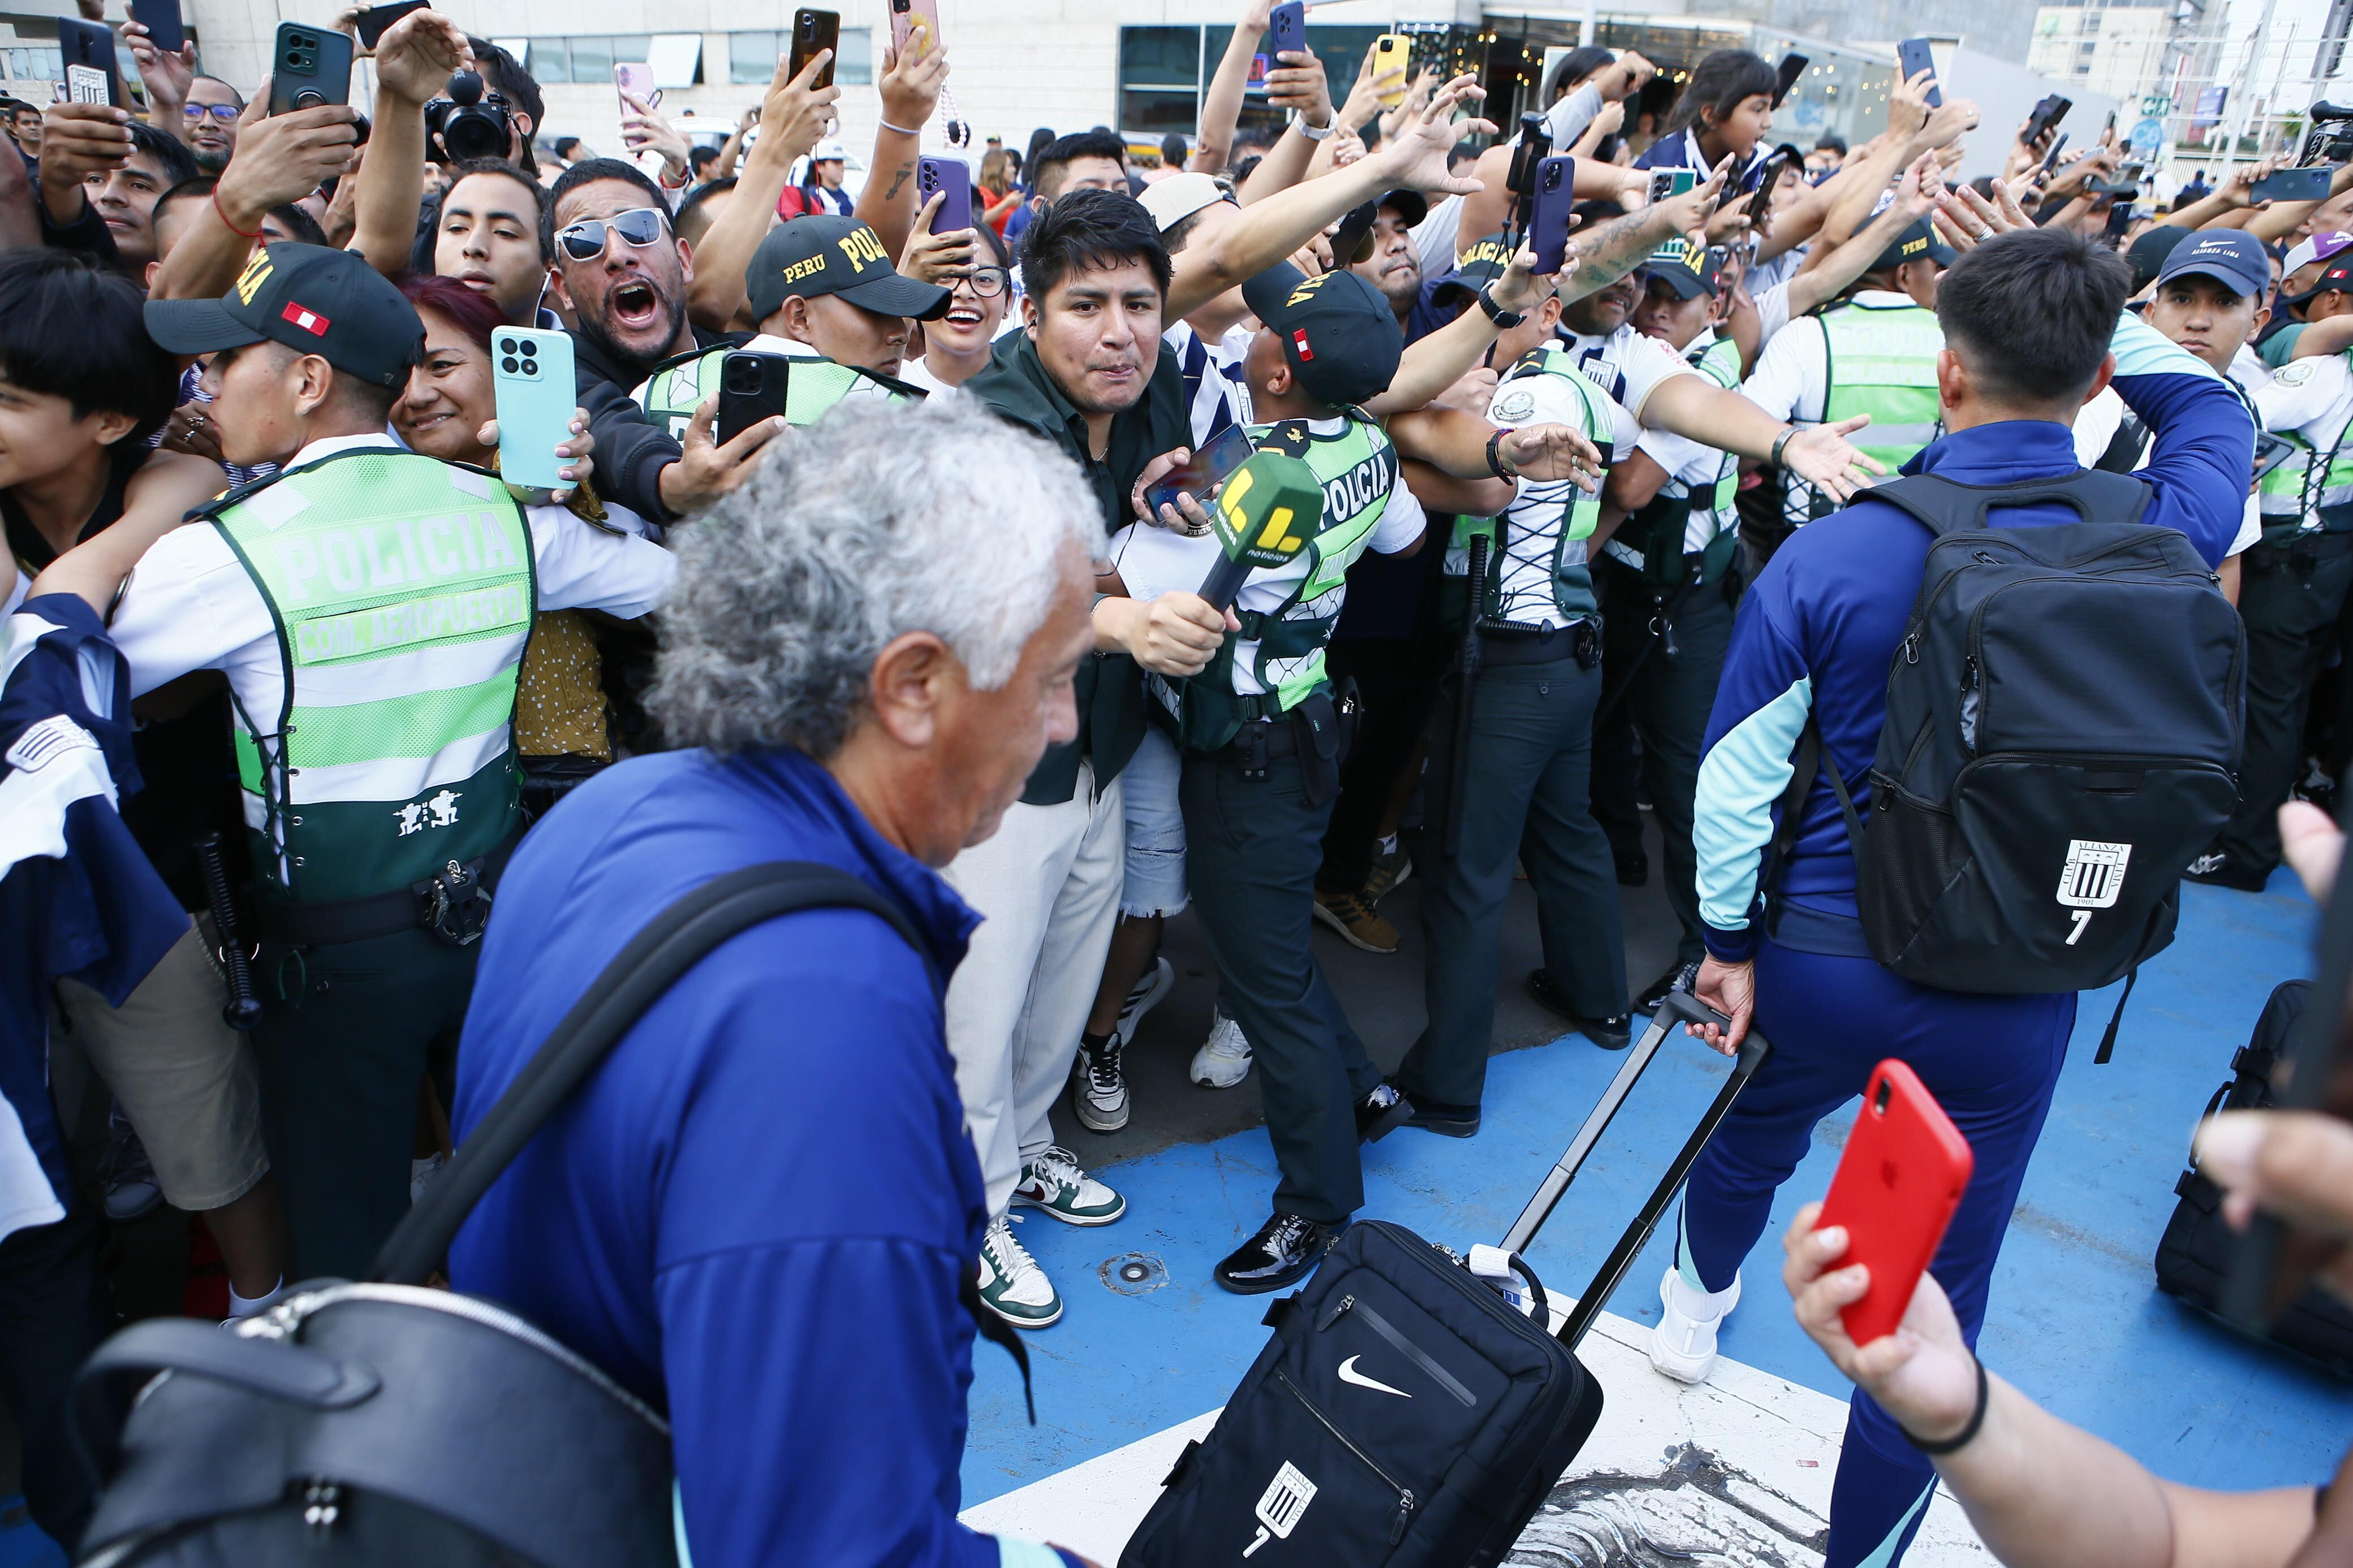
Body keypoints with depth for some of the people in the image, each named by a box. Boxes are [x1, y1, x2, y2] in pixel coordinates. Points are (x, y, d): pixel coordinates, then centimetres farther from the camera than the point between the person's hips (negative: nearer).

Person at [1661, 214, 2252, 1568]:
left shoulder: (1830, 558, -16)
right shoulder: (2157, 544, -9)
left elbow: (1737, 775, -11)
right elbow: (2216, 410, 15)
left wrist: (1728, 937, 3)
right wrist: (2082, 294, 9)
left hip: (1822, 959, 1)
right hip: (2016, 999, 0)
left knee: (1752, 1136, 31)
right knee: (1935, 1303, 13)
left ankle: (1697, 1307, 60)